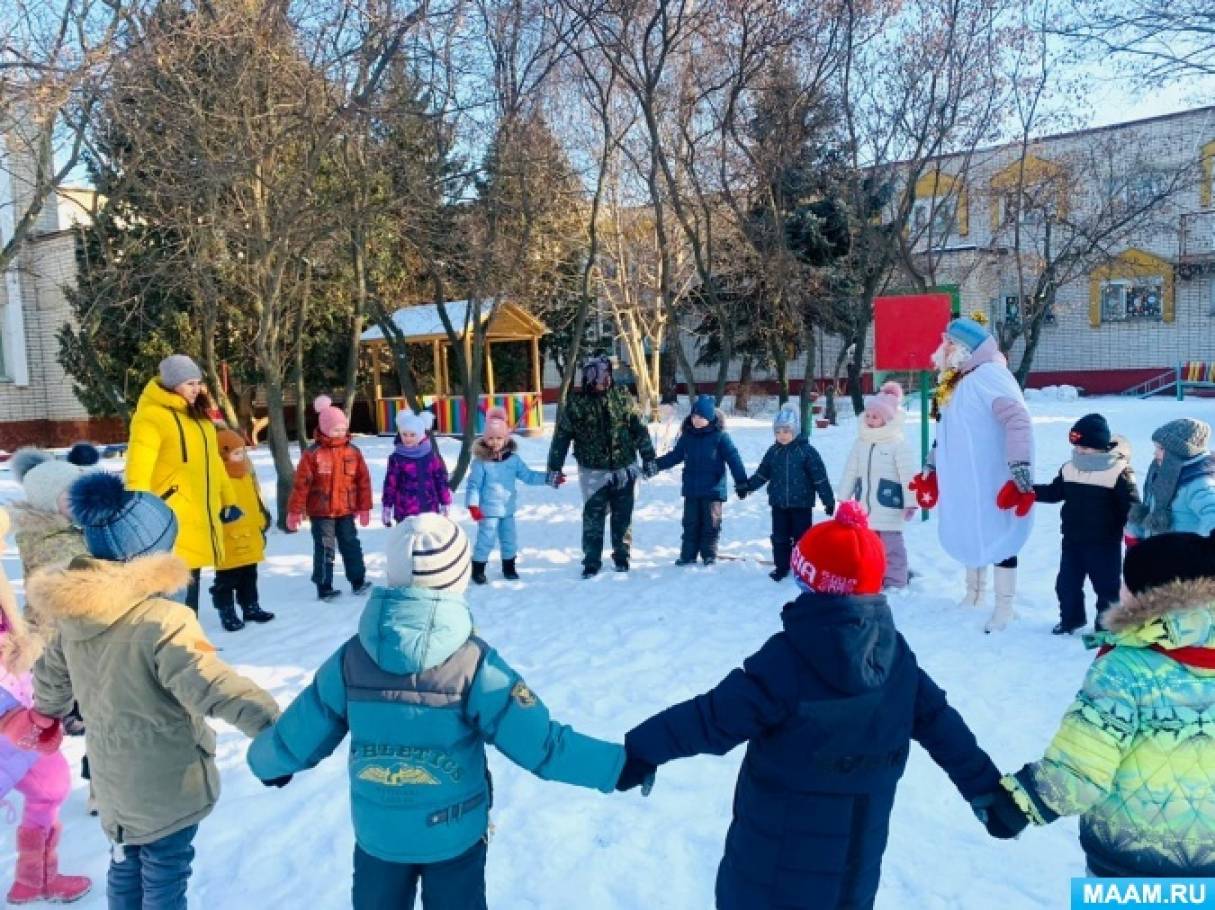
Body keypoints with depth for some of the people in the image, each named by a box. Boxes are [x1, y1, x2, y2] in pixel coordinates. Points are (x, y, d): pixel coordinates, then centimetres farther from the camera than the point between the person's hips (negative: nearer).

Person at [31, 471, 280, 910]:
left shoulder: (75, 612, -5)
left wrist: (51, 710, 34)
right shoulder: (163, 621, -30)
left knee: (125, 863, 27)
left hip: (112, 777, 7)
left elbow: (50, 677, 12)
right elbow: (211, 684, -43)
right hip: (168, 783, -7)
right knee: (163, 874, 13)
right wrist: (271, 722, -53)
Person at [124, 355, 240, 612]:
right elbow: (138, 468, -20)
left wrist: (228, 500, 23)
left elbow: (211, 462, 22)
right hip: (170, 516, -8)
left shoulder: (198, 414, 14)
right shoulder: (151, 416, -13)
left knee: (190, 580, 18)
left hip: (198, 515, 8)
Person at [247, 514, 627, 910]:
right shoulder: (475, 664, -26)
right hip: (455, 834, -2)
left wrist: (263, 761, 17)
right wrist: (625, 763, -17)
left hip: (377, 835, 2)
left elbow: (296, 741, -6)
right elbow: (543, 745, -25)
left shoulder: (351, 659, -18)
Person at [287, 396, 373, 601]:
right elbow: (301, 484, -9)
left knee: (351, 545, 10)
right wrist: (295, 511, -8)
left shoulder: (353, 451, 1)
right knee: (325, 549, 3)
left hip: (346, 510, 3)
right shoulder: (312, 453, -10)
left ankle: (358, 581, 22)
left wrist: (364, 507, 5)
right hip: (321, 512, -3)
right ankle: (324, 587, 11)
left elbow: (363, 480, 5)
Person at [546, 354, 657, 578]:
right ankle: (591, 561, 9)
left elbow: (639, 429, 6)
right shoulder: (575, 403, -4)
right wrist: (554, 467, -3)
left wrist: (649, 458, 5)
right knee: (593, 517, -2)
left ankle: (622, 556, 26)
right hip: (593, 471, -2)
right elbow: (561, 437, -2)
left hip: (624, 469, 2)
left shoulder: (622, 397, 1)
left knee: (623, 516, 10)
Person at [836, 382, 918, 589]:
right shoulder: (860, 443, 8)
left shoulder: (897, 445, -10)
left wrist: (910, 502, -15)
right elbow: (850, 472, 13)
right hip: (864, 507, 6)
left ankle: (895, 582, 9)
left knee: (891, 546, -1)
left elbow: (909, 475, -12)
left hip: (888, 507, -6)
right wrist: (842, 498, 14)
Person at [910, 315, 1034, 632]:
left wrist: (1021, 475, -30)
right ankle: (974, 594, 33)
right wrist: (931, 472, 27)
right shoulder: (953, 384, 14)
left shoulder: (988, 375, -15)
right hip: (962, 482, 9)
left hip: (991, 482, -9)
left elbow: (1018, 421, -25)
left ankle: (1004, 607, 12)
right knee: (971, 536, 18)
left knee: (997, 535, 1)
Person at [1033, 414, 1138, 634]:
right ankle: (1070, 619, 33)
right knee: (1066, 582, 14)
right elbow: (1054, 492, 11)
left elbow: (1131, 508, -15)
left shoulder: (1119, 473, -15)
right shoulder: (1069, 469, 2)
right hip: (1072, 539, 5)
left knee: (1106, 585, 9)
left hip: (1104, 542, -5)